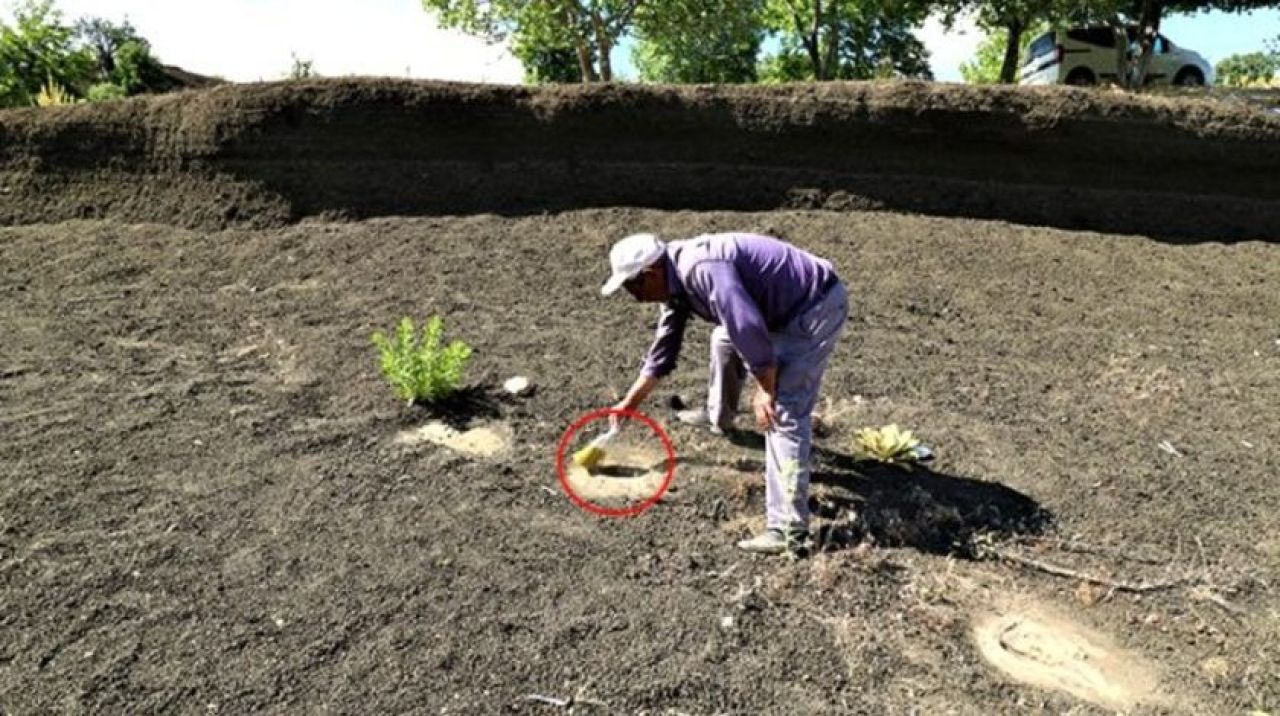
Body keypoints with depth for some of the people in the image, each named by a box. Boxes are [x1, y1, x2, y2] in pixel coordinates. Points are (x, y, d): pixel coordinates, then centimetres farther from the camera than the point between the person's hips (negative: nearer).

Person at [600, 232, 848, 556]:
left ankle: (789, 530, -12)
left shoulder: (700, 269, -27)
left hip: (818, 306, -10)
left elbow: (750, 329, -32)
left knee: (782, 412, -15)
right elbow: (664, 347, 16)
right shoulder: (677, 279, 5)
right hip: (788, 307, 10)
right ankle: (719, 417, 52)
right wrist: (630, 402, 21)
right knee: (725, 339, 29)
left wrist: (765, 391, -19)